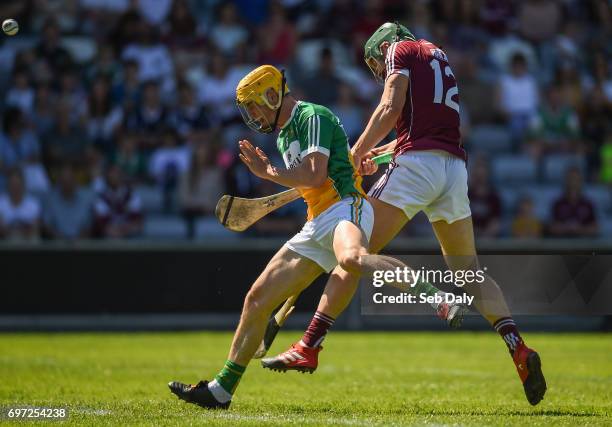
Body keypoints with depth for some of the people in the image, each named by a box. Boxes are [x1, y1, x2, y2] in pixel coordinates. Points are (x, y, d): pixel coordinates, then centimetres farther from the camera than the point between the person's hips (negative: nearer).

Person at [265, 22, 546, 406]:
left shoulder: (400, 51, 8)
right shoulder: (440, 58, 30)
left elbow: (391, 109, -6)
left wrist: (356, 154, 1)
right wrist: (379, 154, 29)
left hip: (416, 164, -7)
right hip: (455, 167, 7)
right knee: (470, 271, 11)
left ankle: (308, 348, -9)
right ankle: (517, 346, -8)